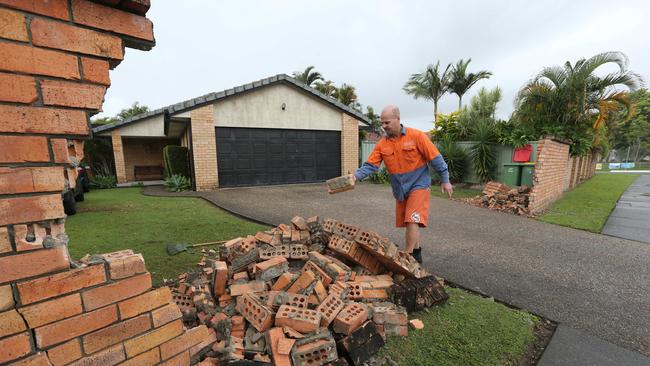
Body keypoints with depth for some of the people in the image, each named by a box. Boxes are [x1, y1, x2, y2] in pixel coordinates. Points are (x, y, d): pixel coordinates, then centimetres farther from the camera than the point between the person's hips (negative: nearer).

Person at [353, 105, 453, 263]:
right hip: (399, 190, 5)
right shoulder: (382, 144, -2)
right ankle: (416, 254, 33)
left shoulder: (416, 136, -12)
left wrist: (445, 180, -5)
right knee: (407, 223, 14)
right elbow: (370, 165, -7)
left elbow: (435, 158, -8)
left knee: (412, 221, -13)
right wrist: (356, 176, -23)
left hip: (418, 185, -5)